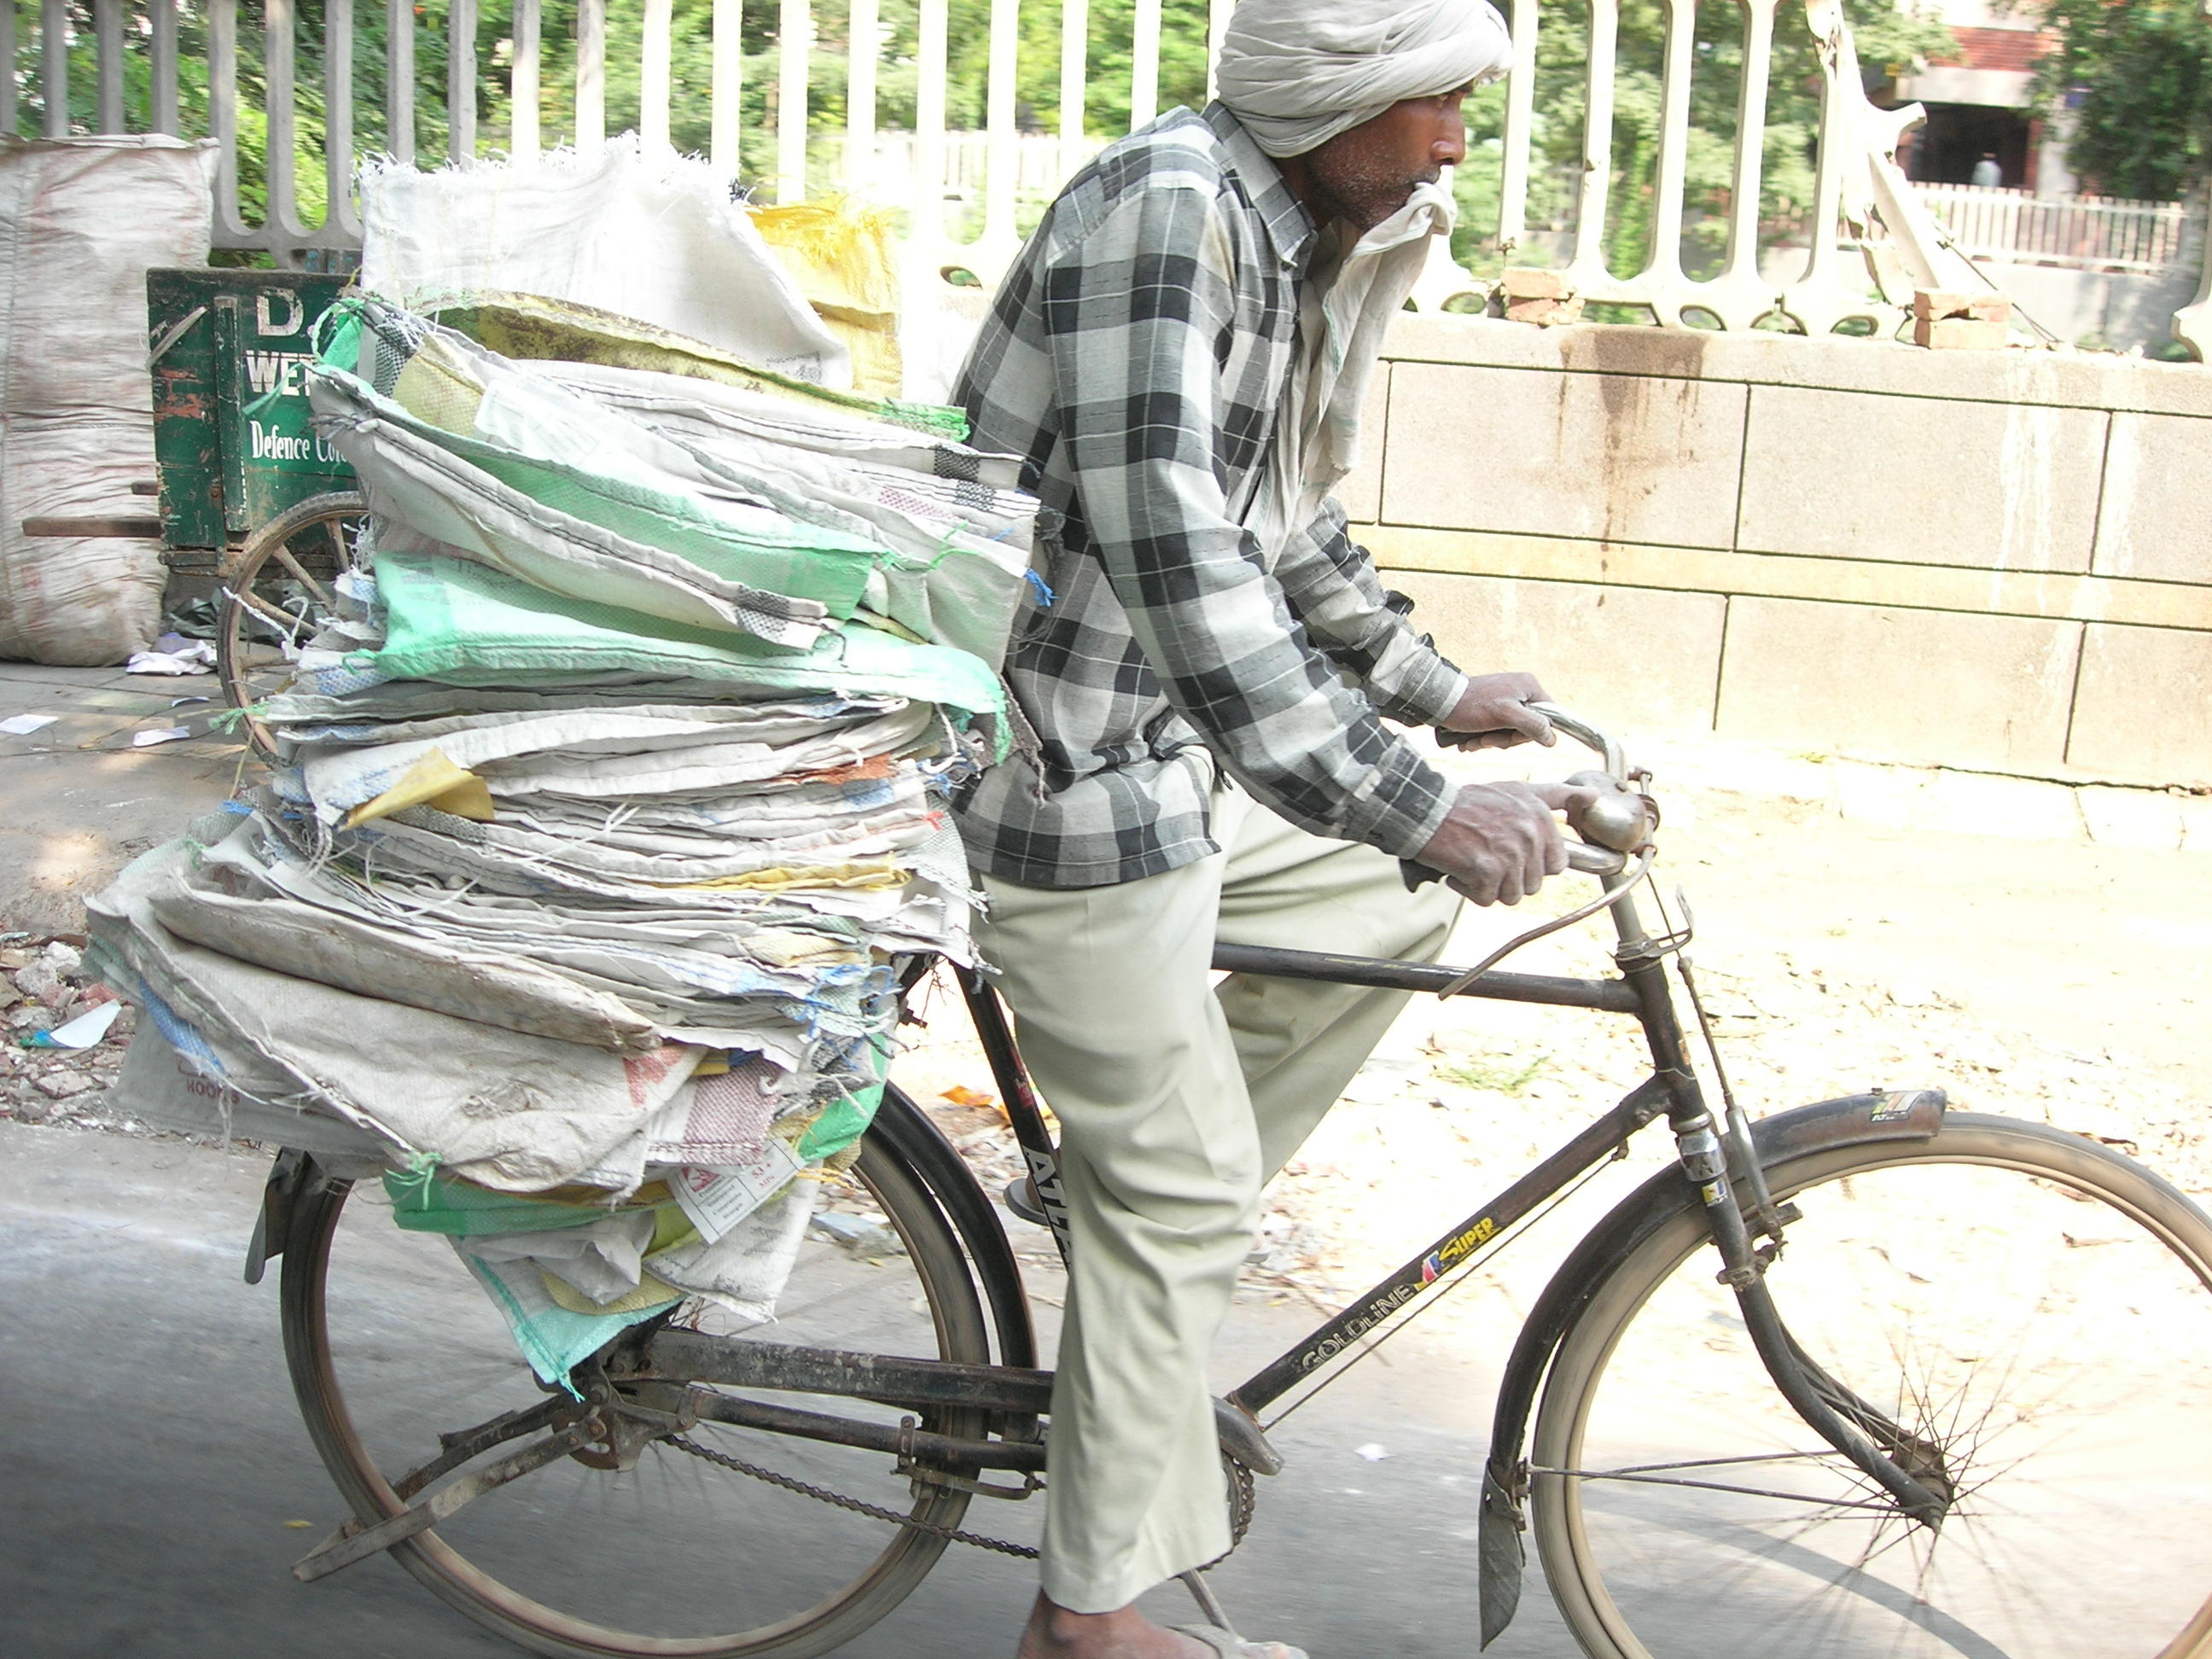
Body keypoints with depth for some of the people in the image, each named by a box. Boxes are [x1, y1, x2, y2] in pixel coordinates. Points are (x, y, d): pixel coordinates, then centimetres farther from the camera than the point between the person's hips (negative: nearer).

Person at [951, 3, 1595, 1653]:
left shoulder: (1287, 238, 10)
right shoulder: (1165, 211, -22)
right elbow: (1171, 548, -33)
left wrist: (1439, 690, 23)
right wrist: (1413, 803, -37)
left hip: (1169, 751, 9)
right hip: (1064, 767, -9)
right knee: (1177, 1187, -1)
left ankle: (1139, 1228, 24)